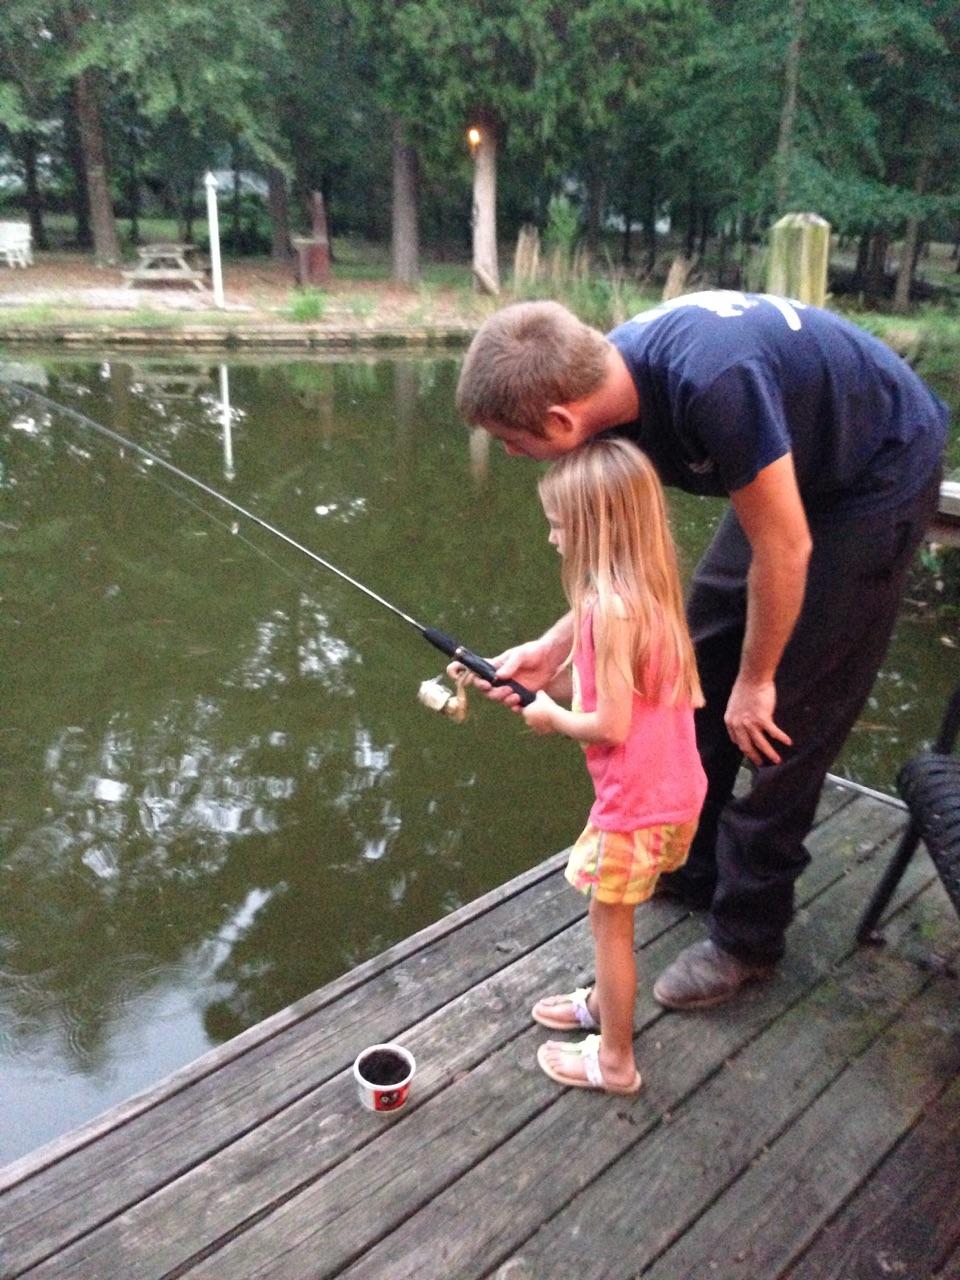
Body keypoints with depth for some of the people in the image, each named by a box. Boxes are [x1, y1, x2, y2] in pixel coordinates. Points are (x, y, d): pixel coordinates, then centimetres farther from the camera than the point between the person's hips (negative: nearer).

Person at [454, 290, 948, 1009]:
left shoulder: (709, 382, -39)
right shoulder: (608, 376, -13)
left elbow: (784, 549, -28)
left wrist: (755, 680, -15)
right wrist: (553, 647, -10)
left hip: (880, 478, -8)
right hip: (789, 475, 8)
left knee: (786, 715, -5)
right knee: (701, 671, 10)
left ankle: (747, 937, 13)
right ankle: (687, 866, 29)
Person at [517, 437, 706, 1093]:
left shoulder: (611, 605, -26)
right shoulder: (649, 591, 3)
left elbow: (611, 724, -25)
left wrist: (553, 717, -7)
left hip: (637, 799, -9)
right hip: (674, 787, 9)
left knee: (610, 917, 11)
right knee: (611, 910, 27)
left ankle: (614, 1059, 30)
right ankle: (603, 1001, 50)